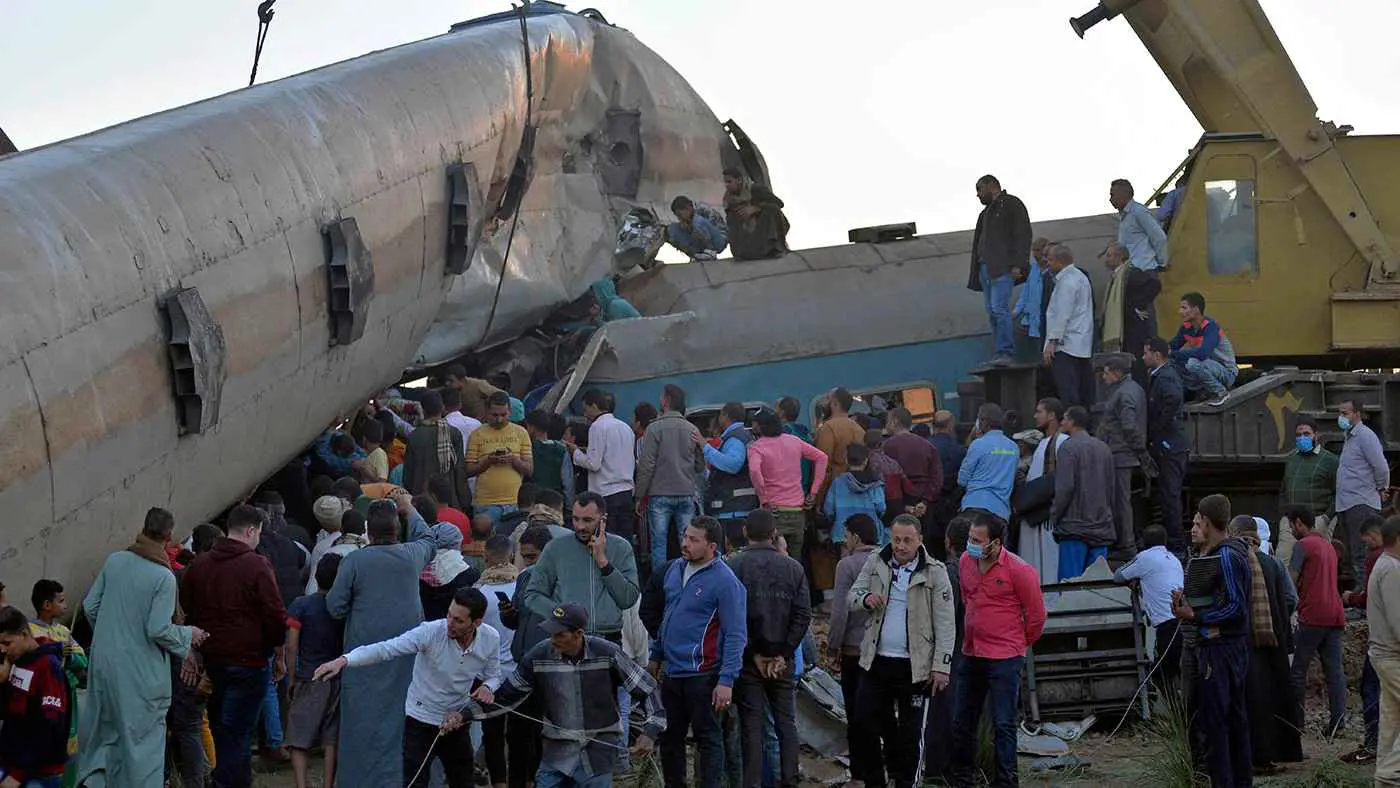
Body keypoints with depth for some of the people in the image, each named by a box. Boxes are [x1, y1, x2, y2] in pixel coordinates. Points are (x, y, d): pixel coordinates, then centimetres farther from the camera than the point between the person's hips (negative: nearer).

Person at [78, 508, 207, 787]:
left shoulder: (114, 561, -1)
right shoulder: (164, 577, -16)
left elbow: (90, 605, 6)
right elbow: (158, 630, -19)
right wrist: (188, 636, -1)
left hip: (104, 660, 5)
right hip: (140, 668, -5)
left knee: (107, 725, 21)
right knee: (142, 733, 7)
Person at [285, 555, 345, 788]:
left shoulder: (301, 606, -7)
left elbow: (292, 646, -9)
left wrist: (291, 679, 0)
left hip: (308, 679, -2)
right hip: (338, 680, 2)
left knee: (299, 741, 0)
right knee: (331, 739, 9)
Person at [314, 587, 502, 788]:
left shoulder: (491, 639, -12)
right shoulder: (431, 632, -24)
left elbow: (493, 675, 5)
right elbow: (386, 649, -32)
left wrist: (488, 687, -20)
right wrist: (343, 661, -46)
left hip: (456, 722, 4)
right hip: (421, 721, -4)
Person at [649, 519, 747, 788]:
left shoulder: (725, 582, -14)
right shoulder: (675, 569, 9)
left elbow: (736, 635, -15)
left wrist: (726, 680, -20)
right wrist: (656, 656, 21)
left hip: (702, 675, -8)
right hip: (672, 672, 8)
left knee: (707, 738, 0)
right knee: (669, 737, 14)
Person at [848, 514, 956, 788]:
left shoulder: (934, 573, -7)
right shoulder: (876, 563, 4)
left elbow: (945, 625, -7)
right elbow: (853, 593, 11)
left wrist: (941, 666, -12)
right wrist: (865, 598, -14)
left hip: (914, 664, -3)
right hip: (876, 660, 4)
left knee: (909, 729, 5)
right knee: (865, 721, 5)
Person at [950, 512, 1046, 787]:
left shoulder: (1019, 570, -15)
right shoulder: (965, 562, 3)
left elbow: (1036, 614, -4)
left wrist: (1021, 644, 9)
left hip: (1004, 659, -7)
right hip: (971, 655, 7)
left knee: (1003, 725, -4)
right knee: (962, 723, 13)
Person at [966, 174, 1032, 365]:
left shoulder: (1012, 204, 2)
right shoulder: (986, 213, 28)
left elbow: (1023, 235, -7)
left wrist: (1018, 264, -17)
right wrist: (975, 274, 18)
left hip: (1002, 268, -9)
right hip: (985, 268, 9)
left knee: (999, 308, -17)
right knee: (992, 313, 3)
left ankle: (1005, 353, -18)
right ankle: (1000, 355, 3)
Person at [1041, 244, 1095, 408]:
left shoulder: (1066, 282, -13)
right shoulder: (1081, 277, 18)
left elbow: (1062, 315, -19)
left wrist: (1053, 342, -19)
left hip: (1065, 345, -10)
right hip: (1083, 345, 10)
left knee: (1067, 394, -16)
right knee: (1084, 390, 9)